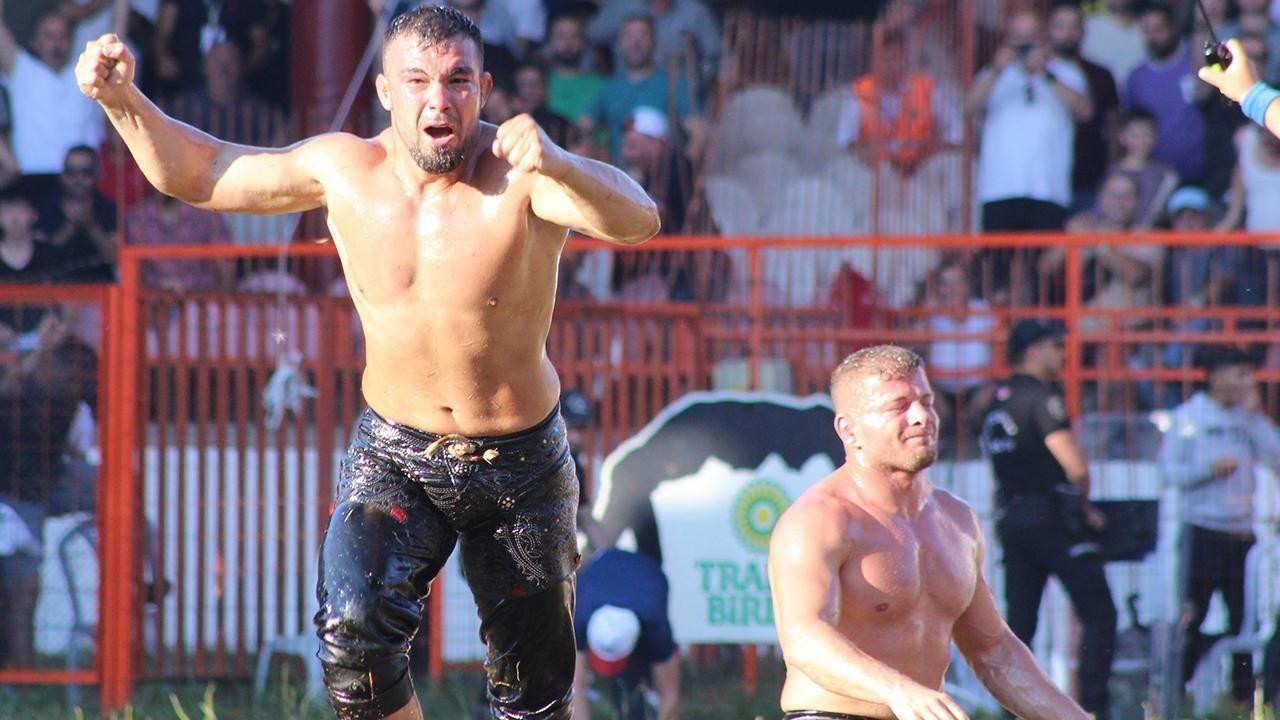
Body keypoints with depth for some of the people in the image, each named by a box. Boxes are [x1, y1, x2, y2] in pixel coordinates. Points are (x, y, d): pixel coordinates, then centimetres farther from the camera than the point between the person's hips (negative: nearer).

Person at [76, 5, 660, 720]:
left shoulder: (518, 173, -20)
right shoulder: (344, 170, -8)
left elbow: (638, 221, -38)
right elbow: (194, 171, 6)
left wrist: (558, 166, -58)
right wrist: (123, 99, -11)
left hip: (522, 465, -1)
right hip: (396, 454, 1)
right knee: (355, 624, -25)